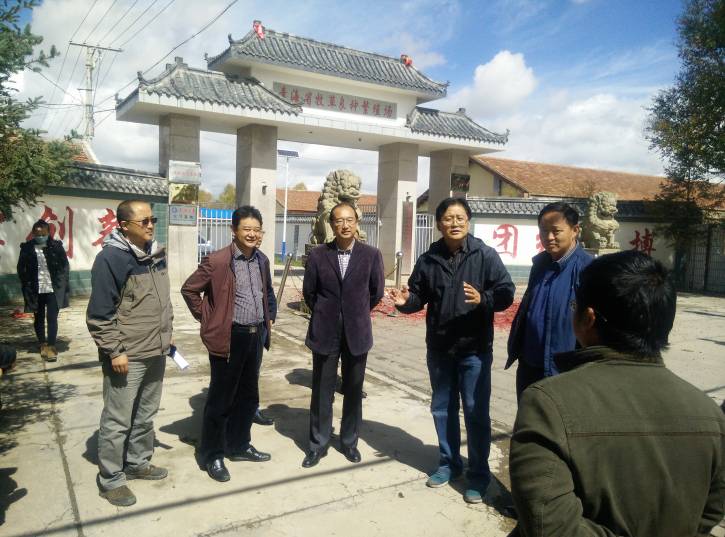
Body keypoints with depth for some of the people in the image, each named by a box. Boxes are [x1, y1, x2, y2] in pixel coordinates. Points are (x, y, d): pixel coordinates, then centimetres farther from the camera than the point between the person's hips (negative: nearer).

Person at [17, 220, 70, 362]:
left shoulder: (56, 246, -4)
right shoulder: (27, 248, -3)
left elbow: (64, 266, 2)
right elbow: (21, 268, 6)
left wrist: (61, 284, -3)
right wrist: (27, 285, 1)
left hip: (53, 289, -2)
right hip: (35, 290, 2)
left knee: (52, 318, -4)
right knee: (38, 318, 13)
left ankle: (51, 346, 2)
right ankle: (43, 344, 29)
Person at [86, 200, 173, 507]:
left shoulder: (157, 254, 8)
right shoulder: (111, 258, -16)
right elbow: (99, 313, -16)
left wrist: (166, 335, 18)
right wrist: (114, 351, -17)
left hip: (155, 352, 8)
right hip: (127, 357, -7)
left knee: (146, 415, 20)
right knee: (117, 421, 5)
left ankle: (138, 463, 37)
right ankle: (111, 479, 20)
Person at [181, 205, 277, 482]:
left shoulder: (262, 260, 7)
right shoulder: (216, 261, -14)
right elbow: (189, 289, -6)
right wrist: (206, 320, -4)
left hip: (256, 335, 7)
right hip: (229, 337, -6)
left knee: (248, 396, 16)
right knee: (221, 398, 5)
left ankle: (239, 446, 33)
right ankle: (213, 455, 20)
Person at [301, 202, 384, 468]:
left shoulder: (371, 254, -4)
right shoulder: (318, 254, -4)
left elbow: (376, 291, 7)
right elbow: (309, 292, 7)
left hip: (356, 332, 0)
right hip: (325, 332, 0)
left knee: (353, 391, 11)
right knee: (322, 391, 8)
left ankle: (349, 442, 28)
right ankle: (318, 444, 23)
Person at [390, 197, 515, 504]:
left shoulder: (485, 255, -9)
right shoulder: (428, 260, 2)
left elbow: (506, 293, -11)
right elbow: (419, 296, 12)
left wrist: (483, 299, -30)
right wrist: (405, 302, -10)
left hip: (475, 349, -4)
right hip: (439, 349, 4)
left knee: (476, 412, 4)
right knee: (442, 409, 16)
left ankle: (479, 473, 21)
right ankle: (449, 463, 35)